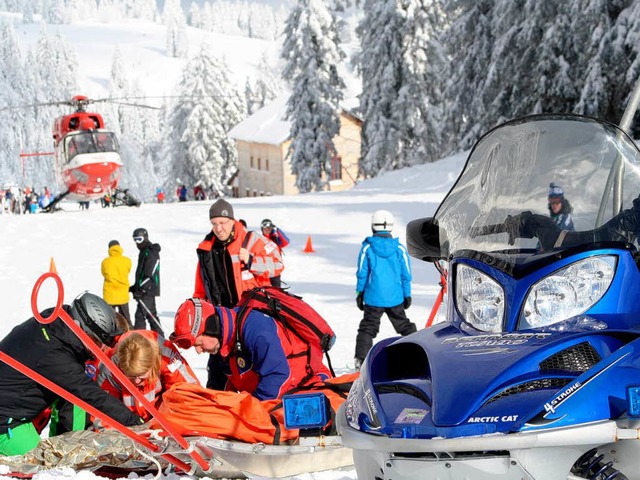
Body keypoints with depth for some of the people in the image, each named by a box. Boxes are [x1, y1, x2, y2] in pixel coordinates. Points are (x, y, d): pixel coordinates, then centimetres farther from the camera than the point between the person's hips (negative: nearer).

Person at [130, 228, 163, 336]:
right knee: (151, 314, 15)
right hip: (148, 290, 11)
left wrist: (141, 288, -24)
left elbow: (150, 275, -21)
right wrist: (135, 287, 22)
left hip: (148, 290, -11)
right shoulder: (144, 251, 19)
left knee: (140, 315, -13)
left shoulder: (151, 253, -14)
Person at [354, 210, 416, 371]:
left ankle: (360, 360, 0)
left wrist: (360, 293, 7)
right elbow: (406, 275, 2)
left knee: (367, 328, 6)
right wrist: (407, 295, 11)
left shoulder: (367, 248, -7)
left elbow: (362, 273, -3)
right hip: (395, 298, 1)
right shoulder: (399, 249, -3)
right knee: (404, 326, 16)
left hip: (373, 298, -1)